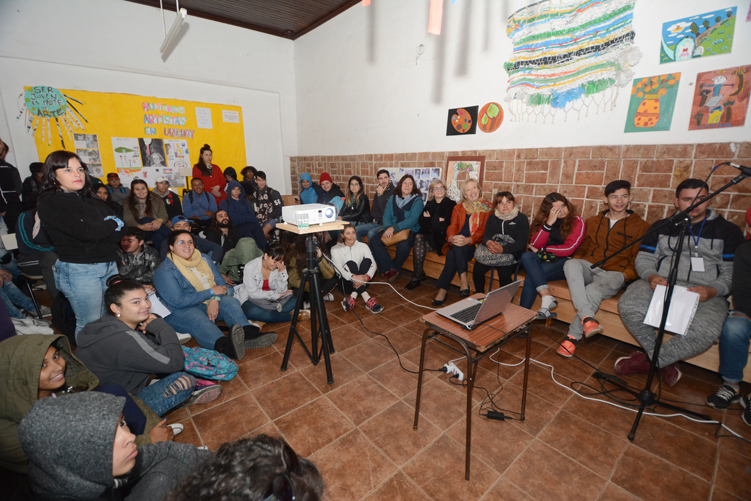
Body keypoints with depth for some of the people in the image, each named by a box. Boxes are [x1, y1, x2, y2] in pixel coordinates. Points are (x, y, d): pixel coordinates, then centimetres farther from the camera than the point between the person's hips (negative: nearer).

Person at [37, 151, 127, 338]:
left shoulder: (91, 199, 13)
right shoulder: (51, 203, -6)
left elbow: (122, 230, 6)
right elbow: (85, 231, -20)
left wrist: (98, 231, -11)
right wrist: (111, 225, -3)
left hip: (109, 265, 6)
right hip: (79, 270, -6)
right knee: (90, 325, 3)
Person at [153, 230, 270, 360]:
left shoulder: (204, 258, 10)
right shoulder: (164, 271, -8)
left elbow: (221, 283, 5)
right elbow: (178, 302, -17)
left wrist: (215, 300, -17)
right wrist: (211, 292, -16)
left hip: (211, 303, 6)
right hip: (181, 311, -6)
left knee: (230, 301, -24)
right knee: (201, 322, -37)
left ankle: (248, 333, -49)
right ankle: (225, 346, -68)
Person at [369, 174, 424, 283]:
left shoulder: (417, 200, -1)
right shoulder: (392, 198, 14)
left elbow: (412, 220, -13)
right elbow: (386, 216, 8)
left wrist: (394, 228, -23)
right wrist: (388, 229, -15)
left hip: (409, 230, -4)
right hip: (391, 228, 4)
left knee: (403, 246, -36)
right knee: (374, 241, -20)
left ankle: (388, 271, -8)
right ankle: (391, 270, -16)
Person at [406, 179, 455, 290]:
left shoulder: (451, 204, 5)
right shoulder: (429, 204, 19)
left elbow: (447, 224, -8)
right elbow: (421, 221, 8)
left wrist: (430, 219, -2)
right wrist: (438, 220, -5)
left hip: (440, 237, -4)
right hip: (427, 234, 4)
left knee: (418, 247, -28)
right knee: (418, 237, -30)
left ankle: (417, 276, -21)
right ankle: (418, 275, -28)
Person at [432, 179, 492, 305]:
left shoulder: (487, 209, 11)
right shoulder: (459, 208, 19)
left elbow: (483, 231, -3)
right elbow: (452, 226, 5)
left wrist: (468, 240, -24)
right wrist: (452, 237, -22)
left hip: (474, 245, -2)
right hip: (457, 243, 2)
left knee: (453, 254, -32)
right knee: (456, 248, -34)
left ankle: (443, 290, -31)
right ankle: (464, 282, -35)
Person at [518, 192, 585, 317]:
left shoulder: (577, 222, 1)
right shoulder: (543, 221, 12)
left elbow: (568, 249, -9)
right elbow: (535, 245, -2)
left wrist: (541, 250, -2)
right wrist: (549, 223, -10)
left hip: (564, 262, -4)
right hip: (545, 260, 4)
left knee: (531, 277, -30)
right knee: (526, 256, -31)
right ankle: (547, 297, -37)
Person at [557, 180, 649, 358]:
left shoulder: (641, 226, 11)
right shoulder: (593, 222, 21)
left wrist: (626, 274, -12)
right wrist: (577, 261, 5)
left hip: (614, 274, -2)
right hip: (589, 268, 3)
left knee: (592, 291, -38)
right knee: (571, 264, -36)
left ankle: (573, 336, -29)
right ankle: (587, 317, -47)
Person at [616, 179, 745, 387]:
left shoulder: (728, 231, 14)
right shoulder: (661, 227, 18)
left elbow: (733, 272, 7)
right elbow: (643, 259, 12)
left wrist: (713, 291, -14)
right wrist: (651, 276, -12)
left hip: (705, 294, 0)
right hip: (661, 285, 1)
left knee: (707, 330, -35)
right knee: (628, 307, -32)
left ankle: (648, 360, -12)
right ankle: (666, 363, -10)